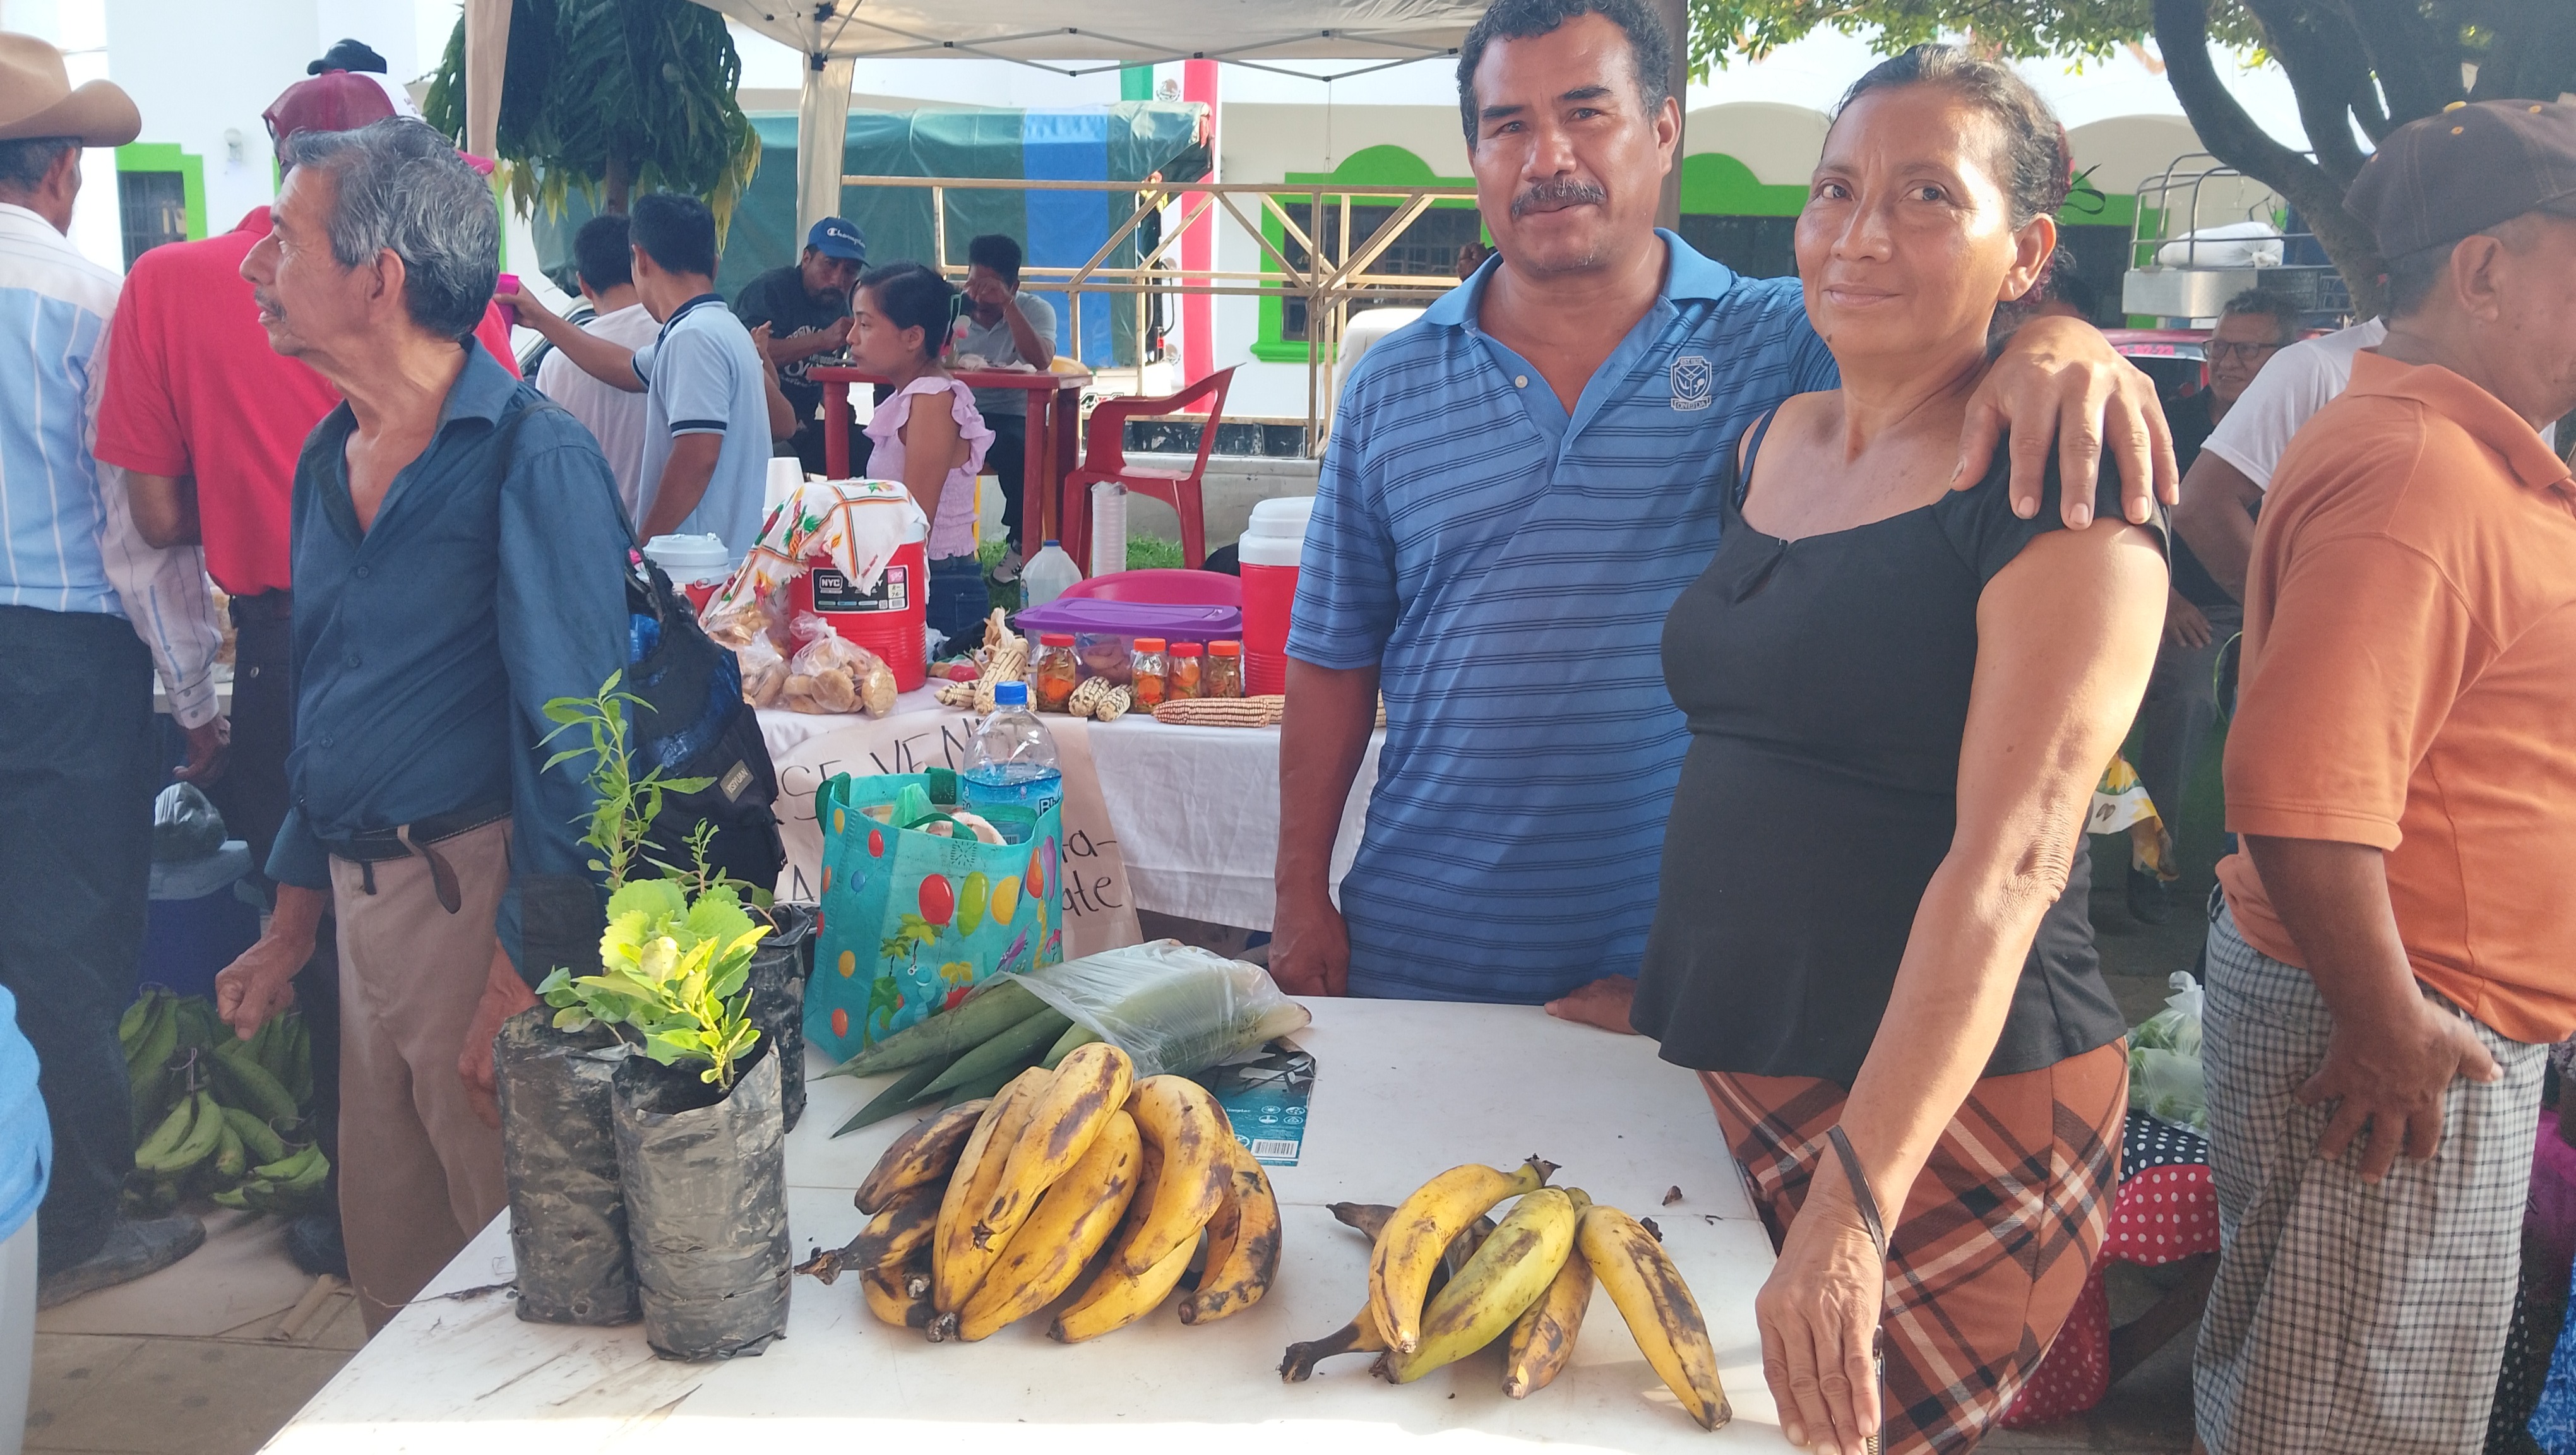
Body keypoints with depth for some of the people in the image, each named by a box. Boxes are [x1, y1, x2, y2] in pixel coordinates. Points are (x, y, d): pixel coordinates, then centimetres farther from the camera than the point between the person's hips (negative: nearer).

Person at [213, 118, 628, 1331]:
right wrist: (295, 913, 20)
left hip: (482, 897, -8)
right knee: (391, 1271, 19)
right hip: (364, 897, 8)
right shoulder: (330, 455, 11)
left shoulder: (532, 459, -14)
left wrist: (526, 972, -20)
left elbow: (573, 733, -18)